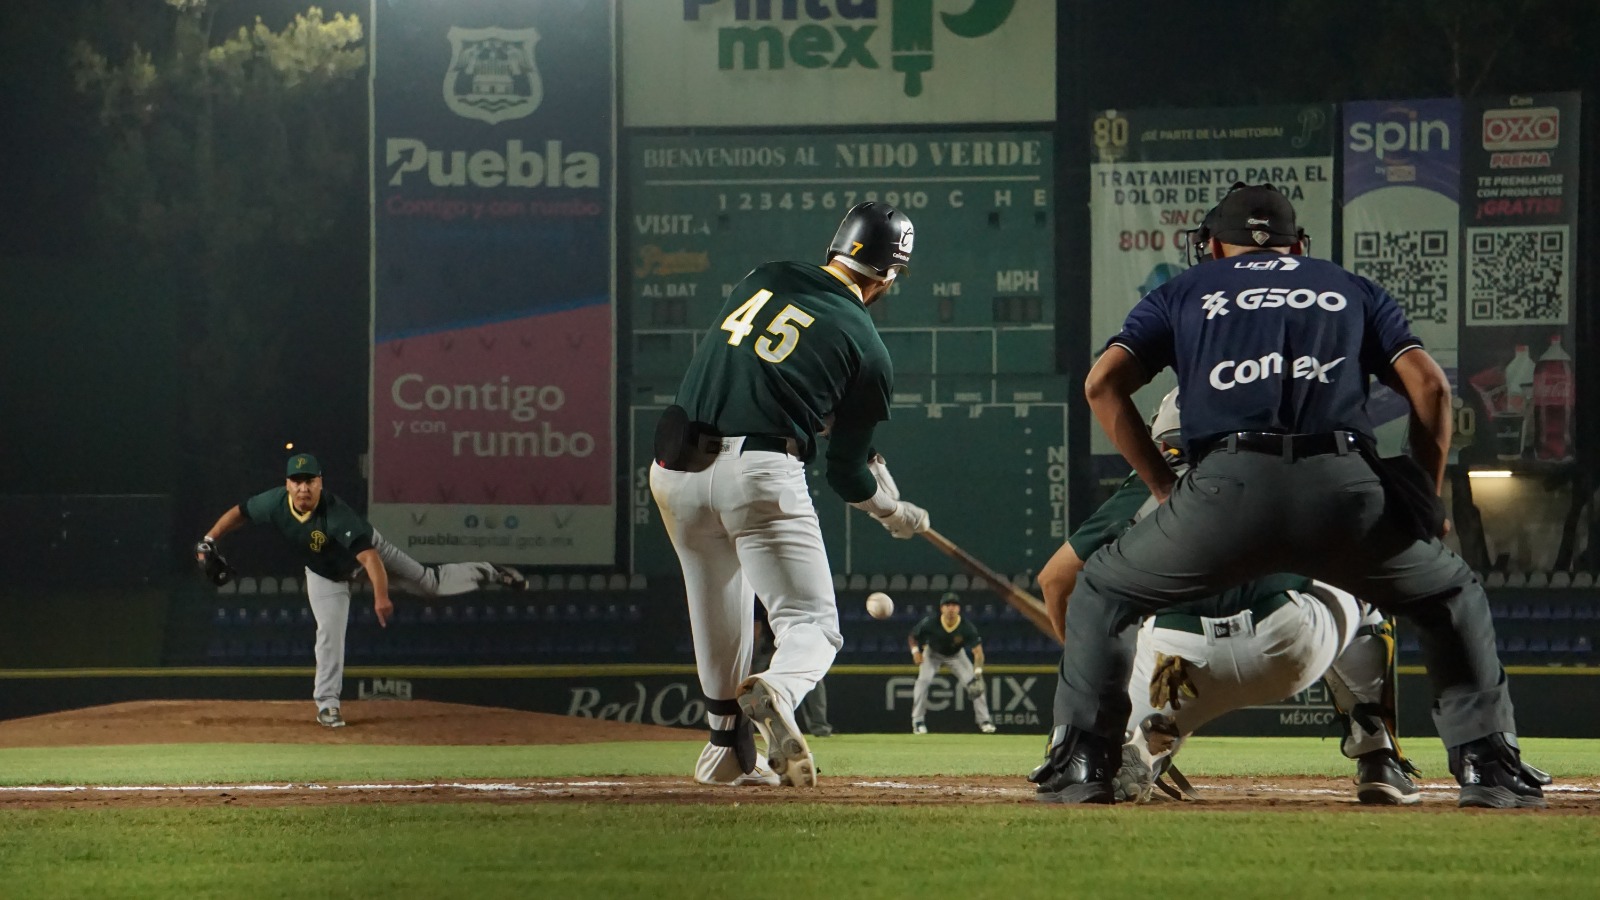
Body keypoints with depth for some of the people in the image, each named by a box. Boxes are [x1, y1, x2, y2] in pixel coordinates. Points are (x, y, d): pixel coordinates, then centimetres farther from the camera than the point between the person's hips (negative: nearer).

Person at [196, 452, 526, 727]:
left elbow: (369, 557, -50)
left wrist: (381, 597, -61)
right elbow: (239, 512, -11)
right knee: (329, 632, -6)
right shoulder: (275, 503, -30)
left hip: (367, 551, -3)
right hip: (325, 574, 3)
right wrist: (209, 540, -20)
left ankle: (487, 573, 25)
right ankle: (327, 703, 5)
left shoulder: (336, 514, -43)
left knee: (428, 582, 3)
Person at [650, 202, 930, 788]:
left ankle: (728, 751, 31)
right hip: (759, 474, -5)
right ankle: (775, 693, -34)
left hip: (673, 468, 5)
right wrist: (896, 513, 29)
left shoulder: (763, 279, 15)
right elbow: (846, 472, 7)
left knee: (718, 613, 26)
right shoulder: (865, 347, 2)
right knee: (812, 626, 0)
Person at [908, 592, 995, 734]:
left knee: (974, 682, -12)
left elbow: (978, 652, -32)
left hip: (956, 655, 1)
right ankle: (918, 721, -11)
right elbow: (913, 636, -12)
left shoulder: (967, 628, -32)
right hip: (933, 653, -1)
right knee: (923, 680, -22)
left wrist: (977, 673, -46)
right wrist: (915, 650, -29)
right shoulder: (930, 623, -31)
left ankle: (984, 720, 4)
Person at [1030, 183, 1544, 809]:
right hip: (1346, 487, 1)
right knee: (1453, 597, 26)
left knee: (1103, 593, 23)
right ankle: (1488, 768, 14)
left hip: (1229, 485, -1)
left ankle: (1082, 764, 12)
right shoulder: (1353, 290, 30)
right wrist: (1427, 501, 23)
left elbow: (1103, 383, 13)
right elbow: (1429, 386, 15)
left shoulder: (1182, 293, 28)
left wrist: (1164, 489, 17)